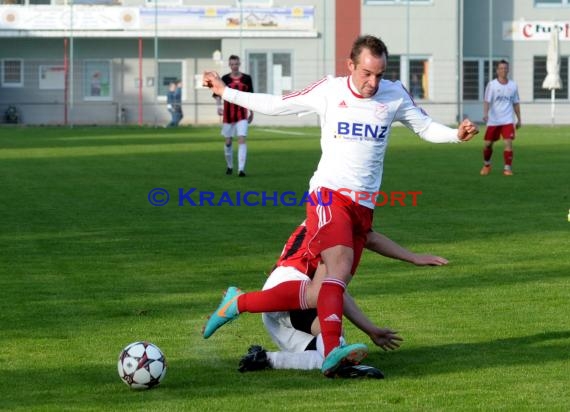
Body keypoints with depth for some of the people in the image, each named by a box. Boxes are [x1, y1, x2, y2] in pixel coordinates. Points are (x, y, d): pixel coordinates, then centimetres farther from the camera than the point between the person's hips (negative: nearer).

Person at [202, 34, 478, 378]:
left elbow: (426, 128, 14)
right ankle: (332, 353, -40)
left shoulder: (395, 95, 6)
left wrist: (457, 134, -7)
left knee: (327, 287, 0)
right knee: (340, 267, -28)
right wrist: (226, 92, 10)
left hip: (364, 205, 4)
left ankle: (238, 304, 14)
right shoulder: (329, 91, 0)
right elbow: (276, 105, 10)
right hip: (329, 194, -4)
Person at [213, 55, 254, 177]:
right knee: (228, 142, 8)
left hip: (242, 114, -1)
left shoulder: (247, 78, 3)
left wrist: (251, 112, 12)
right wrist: (219, 106, -22)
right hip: (228, 114, 1)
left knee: (242, 139, -14)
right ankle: (229, 166, 30)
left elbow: (250, 96, 11)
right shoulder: (225, 79, 0)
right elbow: (218, 94, -3)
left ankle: (241, 169, -17)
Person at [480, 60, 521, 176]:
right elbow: (487, 101, -13)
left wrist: (519, 119, 16)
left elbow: (516, 103, 15)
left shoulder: (513, 85, 5)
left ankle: (508, 168, -8)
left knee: (508, 142, -15)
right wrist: (485, 114, -30)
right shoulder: (492, 85, -4)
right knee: (487, 144, 5)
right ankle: (486, 165, 30)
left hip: (508, 121, 1)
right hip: (493, 121, -1)